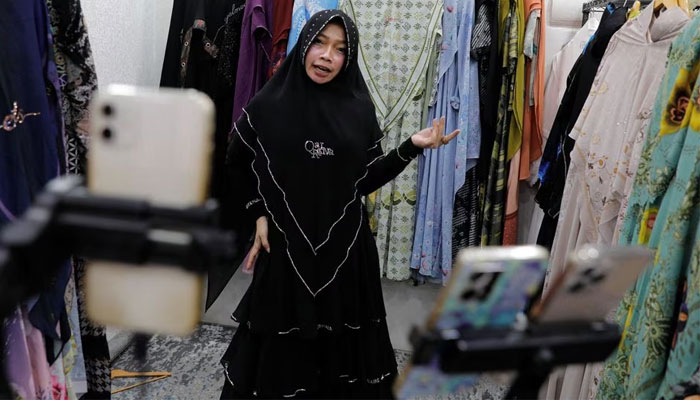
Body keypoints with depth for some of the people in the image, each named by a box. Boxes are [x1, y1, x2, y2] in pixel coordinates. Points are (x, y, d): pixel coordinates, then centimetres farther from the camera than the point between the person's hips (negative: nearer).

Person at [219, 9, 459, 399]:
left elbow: (366, 180, 1)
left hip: (346, 246, 2)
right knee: (279, 346, 10)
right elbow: (238, 161, 11)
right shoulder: (270, 104, -4)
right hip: (286, 246, -1)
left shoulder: (359, 109, -1)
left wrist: (412, 147, -10)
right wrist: (259, 214, 3)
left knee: (344, 344, 14)